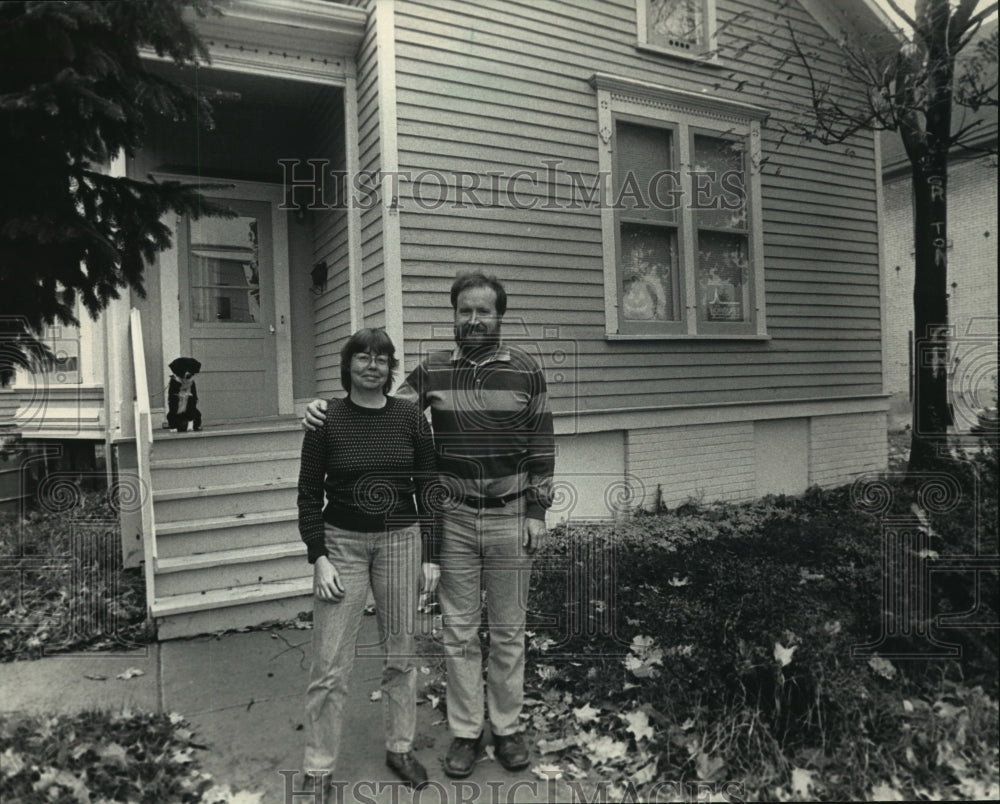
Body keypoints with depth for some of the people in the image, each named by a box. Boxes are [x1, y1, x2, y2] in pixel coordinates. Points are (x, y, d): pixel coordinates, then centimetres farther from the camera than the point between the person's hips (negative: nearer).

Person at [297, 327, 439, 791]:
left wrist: (430, 555, 1)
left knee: (400, 654, 13)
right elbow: (309, 493, 0)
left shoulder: (410, 417, -1)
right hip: (341, 542, -1)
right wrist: (319, 558, -7)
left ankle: (400, 748, 33)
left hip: (400, 541, 2)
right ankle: (317, 769, 20)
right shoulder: (326, 419, -4)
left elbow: (427, 487, 3)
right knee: (330, 665, 2)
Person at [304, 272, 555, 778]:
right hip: (454, 519, 1)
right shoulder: (432, 371, 1)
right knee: (458, 633, 10)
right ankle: (464, 733, 28)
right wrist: (329, 409, -16)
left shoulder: (526, 370, -2)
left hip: (511, 518, 0)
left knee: (508, 632, 12)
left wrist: (537, 510, -3)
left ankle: (507, 729, 30)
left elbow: (541, 446, 0)